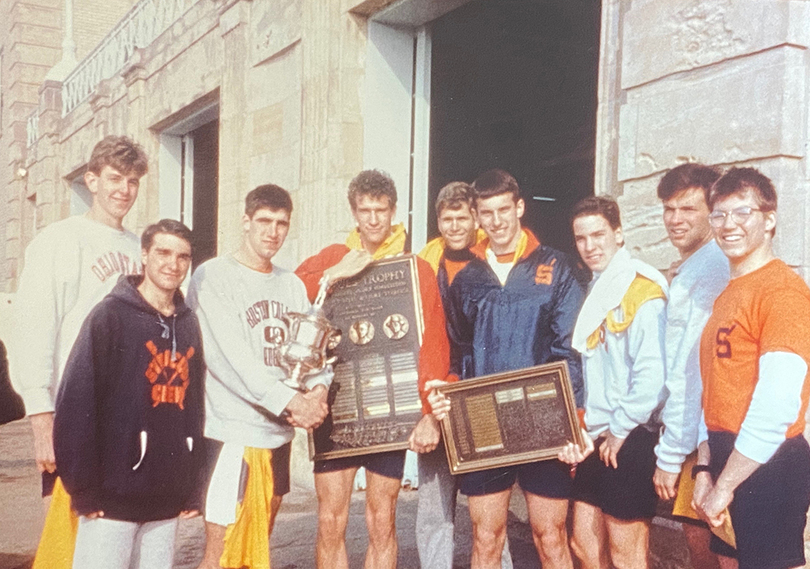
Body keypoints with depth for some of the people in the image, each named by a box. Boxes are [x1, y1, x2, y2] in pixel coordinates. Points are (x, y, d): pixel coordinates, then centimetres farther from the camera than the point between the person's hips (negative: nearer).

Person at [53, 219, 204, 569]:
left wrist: (194, 486, 10)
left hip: (168, 500, 5)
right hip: (114, 497, -5)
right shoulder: (111, 315, -6)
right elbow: (76, 403, -10)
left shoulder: (188, 324, 11)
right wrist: (83, 486, -13)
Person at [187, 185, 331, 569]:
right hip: (232, 432, -6)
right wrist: (289, 401, -18)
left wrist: (318, 389, -12)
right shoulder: (213, 276, -5)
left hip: (279, 433, 7)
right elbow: (230, 357, -15)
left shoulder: (292, 285, 14)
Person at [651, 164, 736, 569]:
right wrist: (670, 443, 13)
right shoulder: (686, 269, 14)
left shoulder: (712, 269, -16)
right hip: (690, 435, 9)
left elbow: (695, 367, -19)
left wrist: (670, 454, -17)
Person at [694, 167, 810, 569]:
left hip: (766, 466, -8)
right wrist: (705, 468, 4)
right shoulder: (728, 295, 14)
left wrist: (724, 485, -16)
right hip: (727, 461, 9)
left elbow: (777, 405, -22)